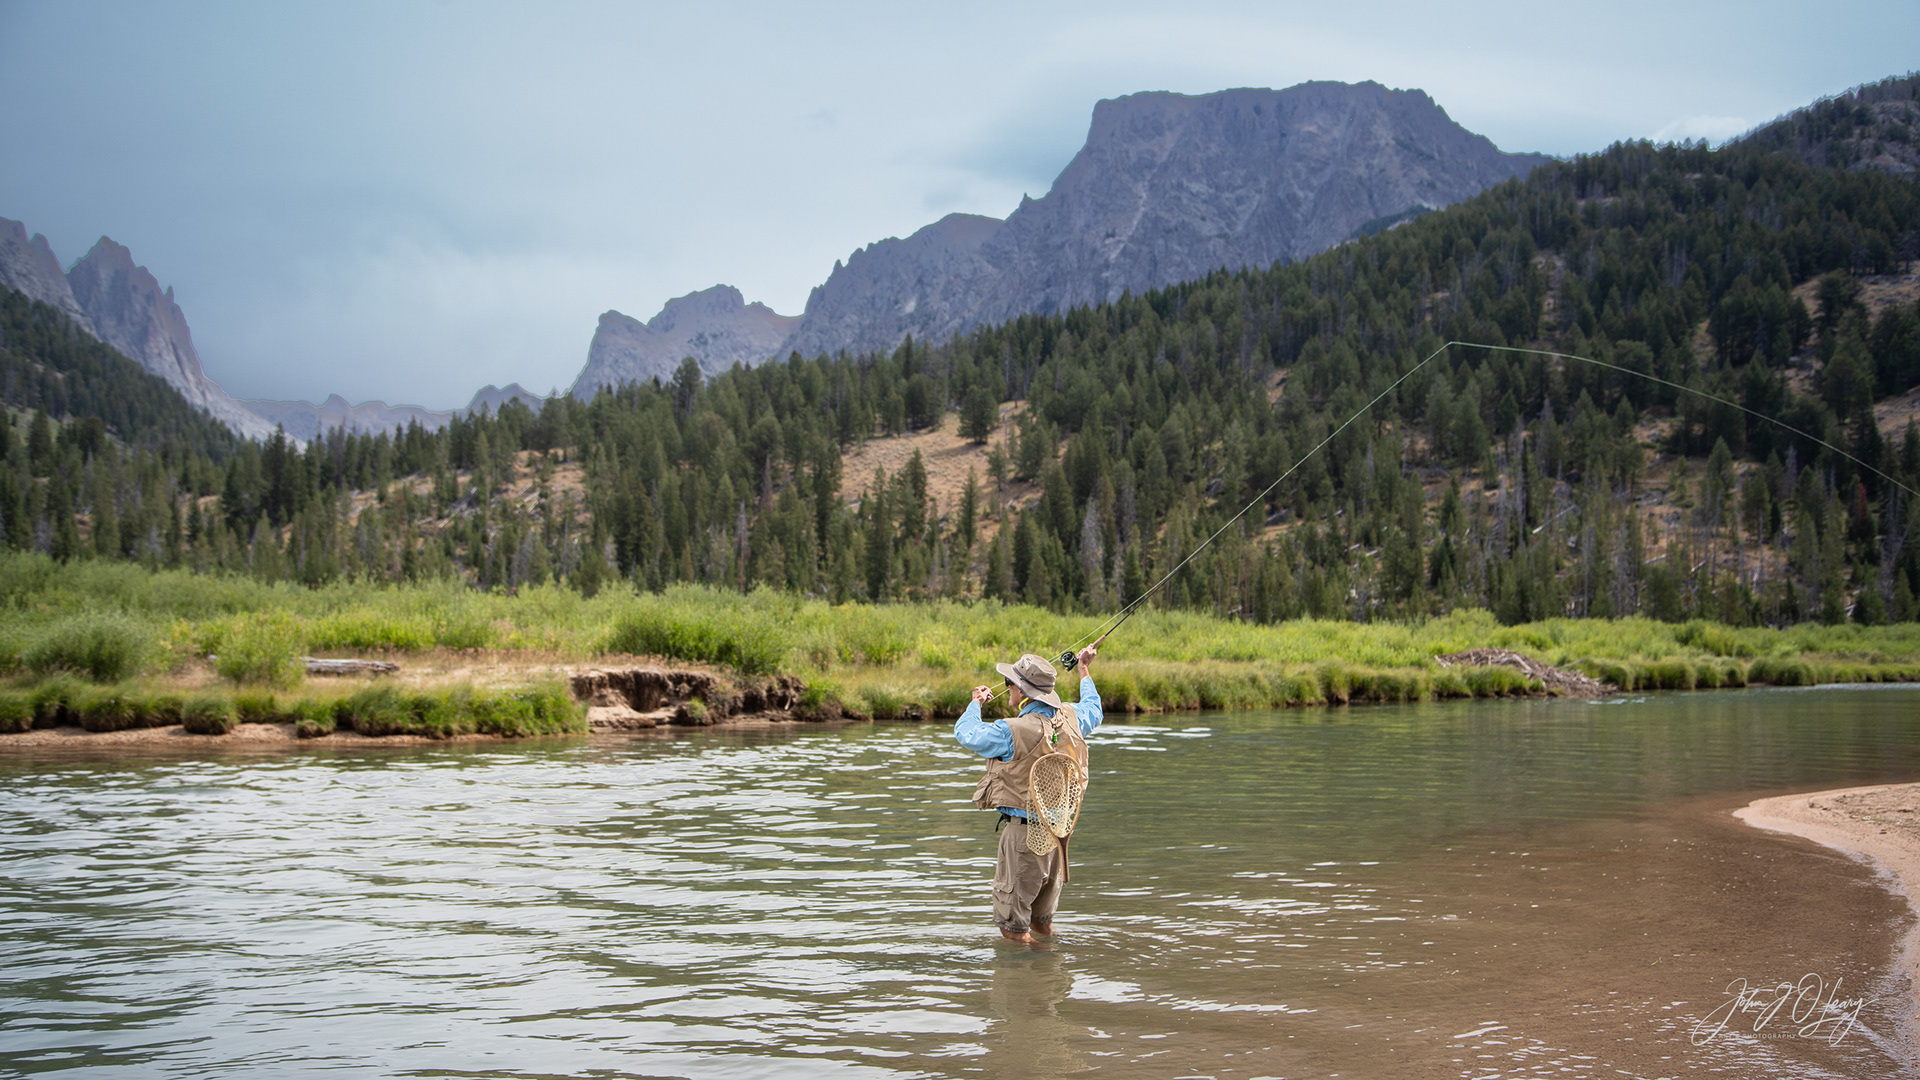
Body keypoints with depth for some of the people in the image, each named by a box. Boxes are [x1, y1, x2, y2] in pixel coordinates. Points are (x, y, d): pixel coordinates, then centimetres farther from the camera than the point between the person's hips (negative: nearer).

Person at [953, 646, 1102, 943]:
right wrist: (1085, 671, 37)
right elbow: (1093, 711, 23)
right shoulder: (1069, 718, -2)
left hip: (1023, 829, -8)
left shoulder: (1013, 732, -23)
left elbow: (966, 733, -7)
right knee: (1043, 918, 24)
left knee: (1014, 929, 4)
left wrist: (976, 703, 13)